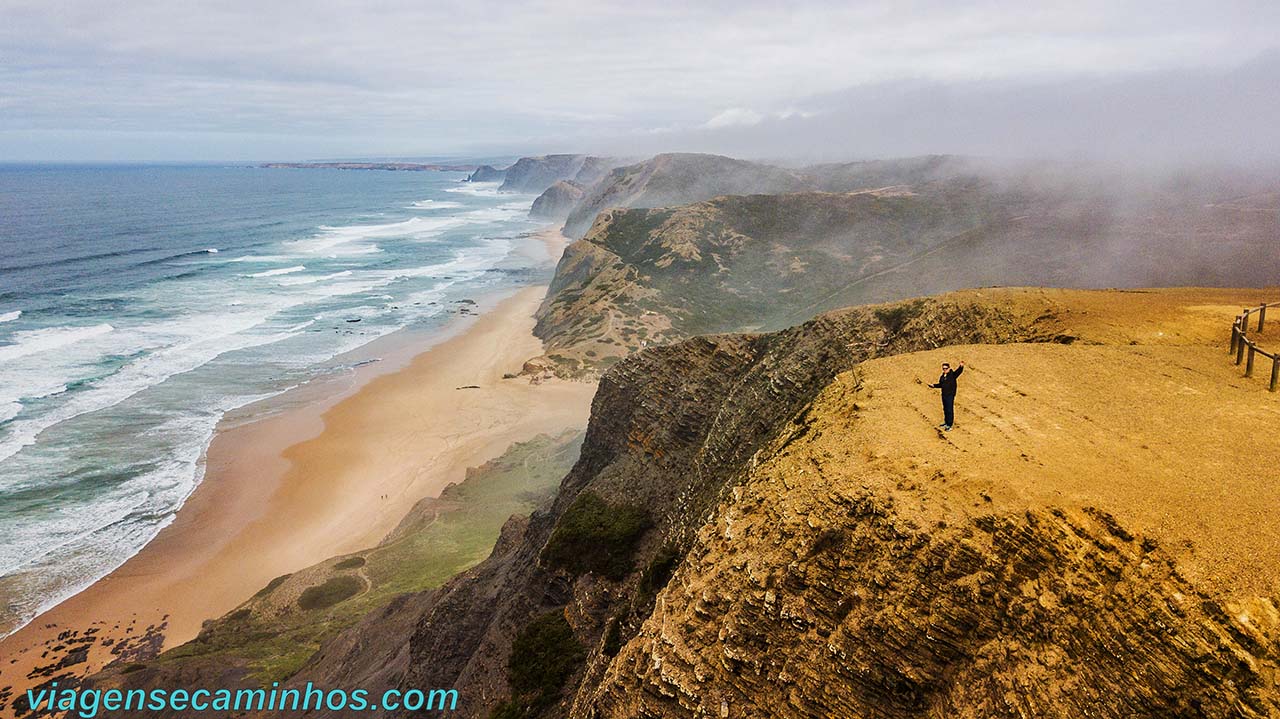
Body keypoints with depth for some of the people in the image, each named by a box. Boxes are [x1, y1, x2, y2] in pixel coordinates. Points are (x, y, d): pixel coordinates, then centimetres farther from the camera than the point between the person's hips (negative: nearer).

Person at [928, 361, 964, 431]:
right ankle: (946, 423, 29)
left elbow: (959, 371, -24)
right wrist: (933, 385, 10)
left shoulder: (952, 375, -7)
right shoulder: (942, 377, 11)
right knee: (945, 409, 16)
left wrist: (961, 366, -43)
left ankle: (950, 425, -1)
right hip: (944, 395, 7)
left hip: (950, 395, -7)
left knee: (950, 410, -5)